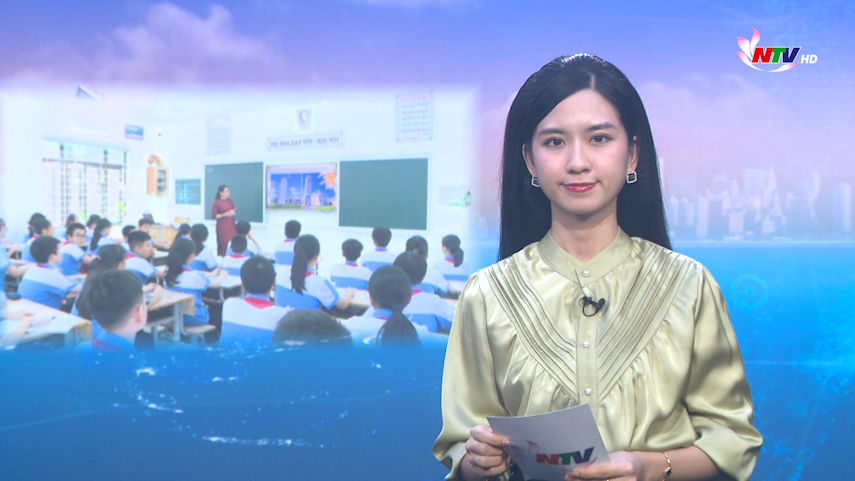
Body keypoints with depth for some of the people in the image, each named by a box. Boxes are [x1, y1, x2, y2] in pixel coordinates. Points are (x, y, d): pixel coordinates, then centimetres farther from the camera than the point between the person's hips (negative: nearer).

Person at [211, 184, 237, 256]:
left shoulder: (230, 201, 7)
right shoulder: (217, 202, -8)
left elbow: (235, 210, 17)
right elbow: (213, 215, -10)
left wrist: (233, 212, -6)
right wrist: (224, 214, -19)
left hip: (231, 224, 5)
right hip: (222, 225, -5)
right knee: (223, 242, -6)